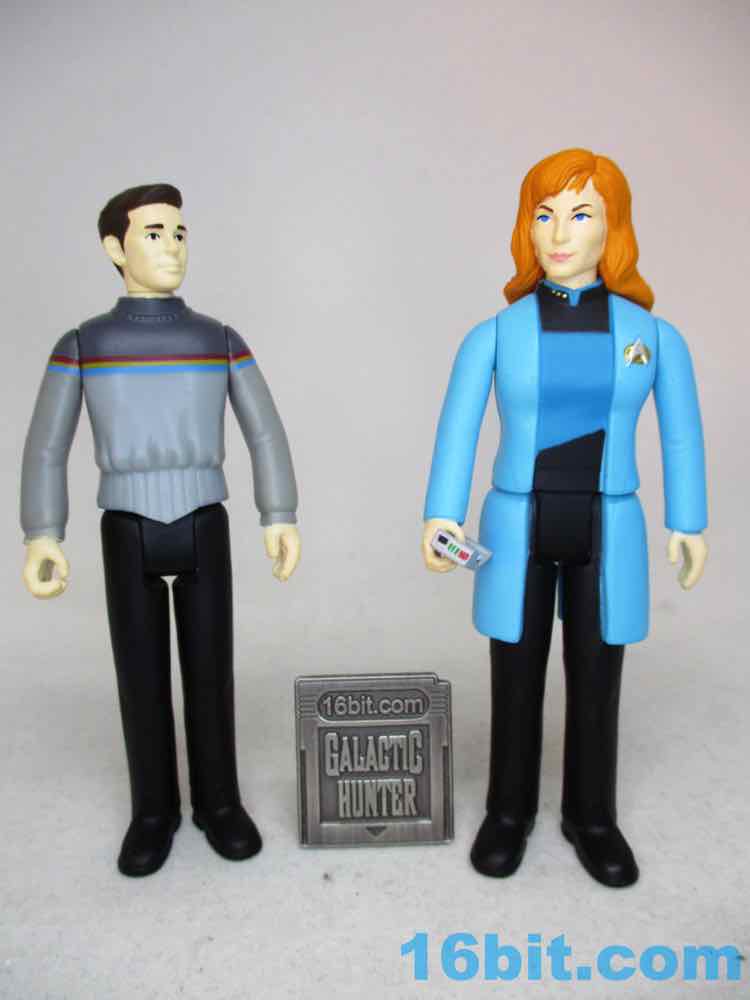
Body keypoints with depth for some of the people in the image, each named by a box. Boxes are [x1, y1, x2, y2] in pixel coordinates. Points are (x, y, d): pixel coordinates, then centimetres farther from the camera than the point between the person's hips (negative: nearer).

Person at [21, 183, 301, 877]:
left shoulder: (221, 340, 5)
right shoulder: (81, 344, 3)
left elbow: (266, 433, 2)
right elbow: (46, 448, 1)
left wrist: (282, 519, -8)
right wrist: (42, 540, -11)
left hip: (203, 531, 1)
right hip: (128, 535, 0)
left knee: (210, 670, 5)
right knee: (142, 676, 6)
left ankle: (218, 801, 23)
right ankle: (155, 809, 25)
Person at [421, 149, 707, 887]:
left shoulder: (653, 334, 0)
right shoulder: (493, 335, -3)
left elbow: (681, 432, 6)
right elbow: (457, 431, -10)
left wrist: (688, 525, 8)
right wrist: (439, 519, -22)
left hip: (605, 533, 1)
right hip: (518, 528, 0)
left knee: (596, 683, 10)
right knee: (516, 681, 9)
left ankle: (591, 817, 32)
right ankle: (509, 810, 30)